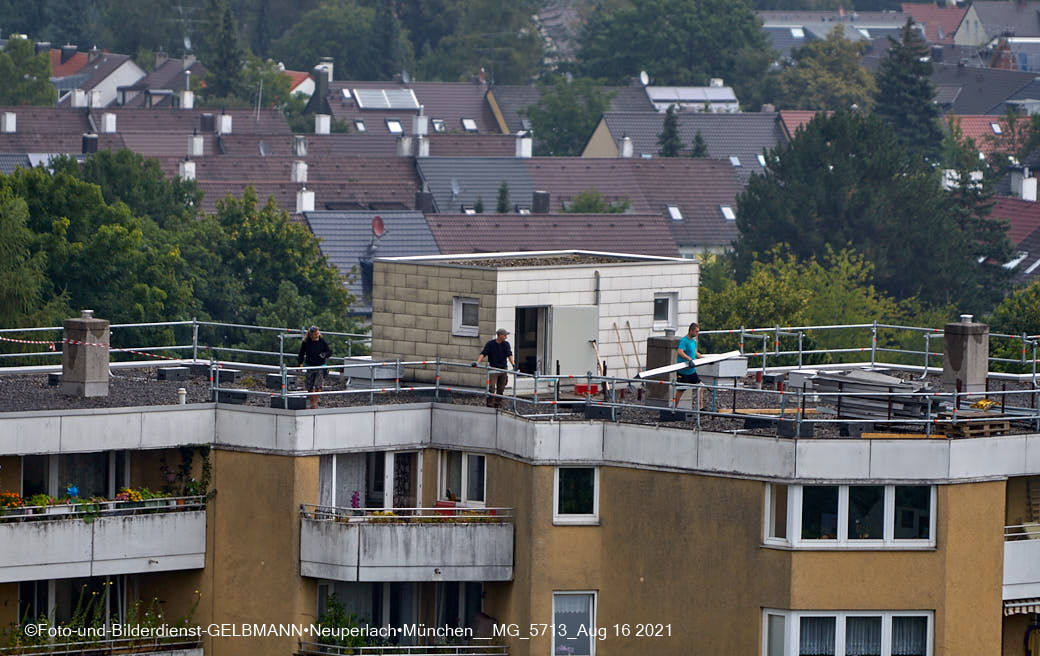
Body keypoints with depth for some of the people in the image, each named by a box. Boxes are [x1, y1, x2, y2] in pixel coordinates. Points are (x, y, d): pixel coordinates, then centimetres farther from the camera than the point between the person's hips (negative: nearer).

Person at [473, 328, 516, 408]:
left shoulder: (506, 344, 7)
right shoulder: (490, 344, -2)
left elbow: (509, 355, -4)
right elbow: (483, 354, -8)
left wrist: (513, 364, -22)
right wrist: (477, 362, -23)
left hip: (503, 369, 4)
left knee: (501, 389, 4)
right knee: (491, 387, -14)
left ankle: (497, 404, 13)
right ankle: (490, 404, -13)